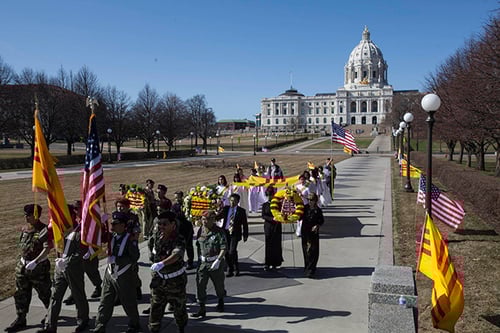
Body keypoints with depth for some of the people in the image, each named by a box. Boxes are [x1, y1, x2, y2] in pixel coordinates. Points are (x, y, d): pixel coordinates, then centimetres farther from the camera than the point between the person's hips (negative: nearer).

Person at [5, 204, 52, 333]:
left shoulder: (44, 230, -17)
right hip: (22, 266, 7)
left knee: (44, 293, 8)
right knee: (21, 294, 9)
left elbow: (47, 249, -25)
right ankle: (20, 319, 19)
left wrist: (35, 262, -31)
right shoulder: (25, 229, 6)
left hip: (39, 267, -7)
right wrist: (23, 259, 17)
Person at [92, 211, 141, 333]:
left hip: (124, 276, -5)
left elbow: (134, 257, -20)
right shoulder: (112, 236, 2)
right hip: (110, 273, 5)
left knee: (128, 303, 10)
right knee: (105, 302, 7)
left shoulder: (130, 239, -16)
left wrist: (116, 259, -25)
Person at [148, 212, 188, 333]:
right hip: (158, 278, 3)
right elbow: (150, 246, 15)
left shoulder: (179, 240, -23)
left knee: (179, 307, 15)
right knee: (155, 308, 5)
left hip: (176, 279, -3)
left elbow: (176, 255, -42)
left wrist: (162, 263, -58)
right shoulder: (155, 237, -8)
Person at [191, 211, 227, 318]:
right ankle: (202, 309, 3)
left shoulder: (219, 232, -12)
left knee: (218, 284, 12)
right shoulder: (200, 230, 3)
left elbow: (224, 248, -14)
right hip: (202, 262, 4)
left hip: (215, 262, -4)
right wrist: (199, 258, 14)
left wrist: (218, 260, -23)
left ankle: (220, 302, 40)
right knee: (200, 285, -4)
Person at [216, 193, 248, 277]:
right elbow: (218, 216, 0)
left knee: (232, 251, -15)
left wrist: (245, 235, 4)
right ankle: (230, 270, 22)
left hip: (235, 233, -3)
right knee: (226, 252, 5)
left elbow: (244, 224, 5)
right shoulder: (225, 209, 10)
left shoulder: (241, 211, 3)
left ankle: (236, 268, 9)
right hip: (226, 232, 3)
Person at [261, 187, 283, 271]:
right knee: (268, 245, -3)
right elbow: (263, 216, -5)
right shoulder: (265, 205, 6)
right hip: (268, 227, 0)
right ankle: (267, 264, 1)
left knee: (276, 245, 2)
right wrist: (272, 218, -20)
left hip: (277, 227, 0)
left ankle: (275, 263, 12)